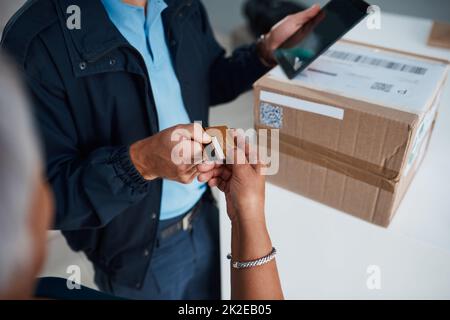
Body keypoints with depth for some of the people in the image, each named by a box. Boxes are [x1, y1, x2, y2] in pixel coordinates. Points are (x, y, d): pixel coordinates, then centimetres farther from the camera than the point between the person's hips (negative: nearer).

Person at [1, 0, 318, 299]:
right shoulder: (37, 40, -26)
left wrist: (268, 49, -6)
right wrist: (141, 161, -38)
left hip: (205, 219, 5)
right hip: (136, 253, -4)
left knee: (212, 294, 28)